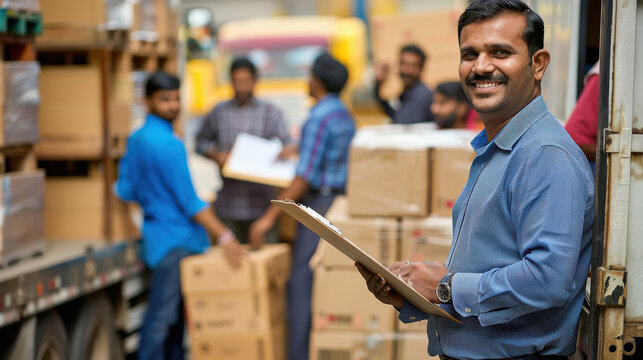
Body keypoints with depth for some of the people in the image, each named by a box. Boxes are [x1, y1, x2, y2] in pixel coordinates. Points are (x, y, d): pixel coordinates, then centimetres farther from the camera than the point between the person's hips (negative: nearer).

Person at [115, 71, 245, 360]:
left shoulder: (136, 139, 8)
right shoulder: (168, 144, -19)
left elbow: (124, 190, 11)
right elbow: (189, 201, -20)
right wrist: (224, 236, -20)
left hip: (157, 234, 10)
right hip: (176, 238, -10)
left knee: (175, 312, 17)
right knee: (162, 317, -5)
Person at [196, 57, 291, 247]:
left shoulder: (272, 114, 7)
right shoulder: (218, 113, 11)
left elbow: (286, 146, 0)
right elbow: (201, 142, 18)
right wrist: (216, 155, -4)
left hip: (261, 202, -1)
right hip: (229, 201, 2)